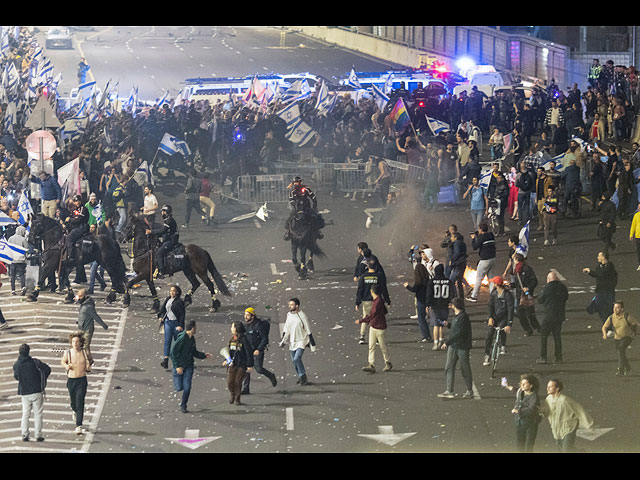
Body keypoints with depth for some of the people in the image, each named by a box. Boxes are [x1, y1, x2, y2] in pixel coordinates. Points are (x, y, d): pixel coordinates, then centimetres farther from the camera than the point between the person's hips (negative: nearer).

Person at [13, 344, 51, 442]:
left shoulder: (16, 365, -3)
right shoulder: (34, 362, -9)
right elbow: (47, 369, -9)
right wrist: (43, 379, 8)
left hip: (24, 393, 2)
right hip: (37, 391, -2)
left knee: (25, 414, 11)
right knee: (38, 414, 5)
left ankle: (24, 435, 4)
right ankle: (38, 435, 2)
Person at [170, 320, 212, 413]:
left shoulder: (192, 339, 4)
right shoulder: (181, 339, -18)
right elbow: (173, 353, -16)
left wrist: (204, 355, 6)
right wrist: (177, 366, -17)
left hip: (189, 366, 5)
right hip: (179, 366, -5)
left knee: (187, 387, -4)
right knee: (179, 388, -4)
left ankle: (183, 406, 10)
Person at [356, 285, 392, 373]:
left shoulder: (378, 302, -23)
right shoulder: (376, 301, 6)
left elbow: (372, 315, -23)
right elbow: (385, 311, 17)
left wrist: (361, 321, -15)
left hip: (380, 328, -9)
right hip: (373, 327, 9)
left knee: (383, 346, 7)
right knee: (371, 346, 3)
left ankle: (388, 363, 23)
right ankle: (371, 365, 1)